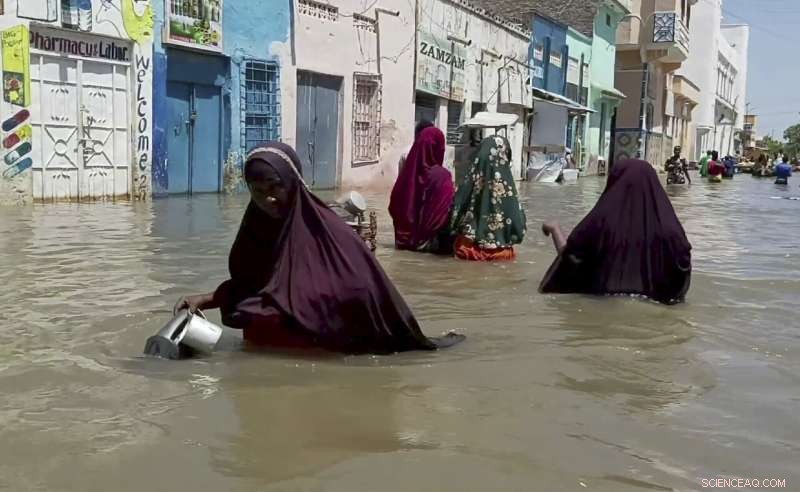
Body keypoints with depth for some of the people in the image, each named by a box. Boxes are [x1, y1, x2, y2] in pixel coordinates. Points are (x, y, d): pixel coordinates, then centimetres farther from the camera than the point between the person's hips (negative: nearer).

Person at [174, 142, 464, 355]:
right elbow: (247, 284, 11)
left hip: (324, 349, -4)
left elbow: (362, 292, -18)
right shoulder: (258, 226, 0)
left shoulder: (327, 230, -17)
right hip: (269, 343, 4)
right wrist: (204, 300, 0)